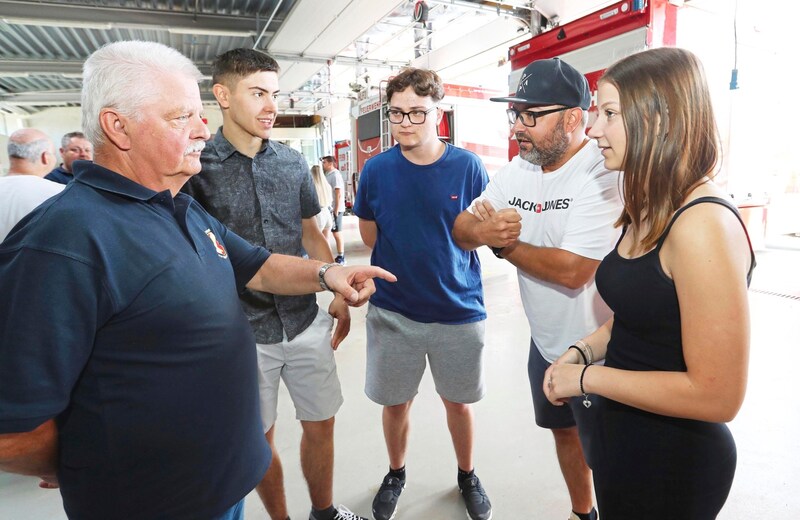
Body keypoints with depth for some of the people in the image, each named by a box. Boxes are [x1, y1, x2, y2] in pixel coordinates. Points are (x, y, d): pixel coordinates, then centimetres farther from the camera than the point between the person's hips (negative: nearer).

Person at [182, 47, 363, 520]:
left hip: (306, 322, 3)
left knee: (321, 426, 15)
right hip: (243, 332, -3)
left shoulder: (293, 162, 3)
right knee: (260, 439, 14)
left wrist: (340, 293, 5)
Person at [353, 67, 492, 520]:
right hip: (393, 310, 1)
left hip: (459, 308, 0)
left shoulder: (468, 166, -7)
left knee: (459, 400, 16)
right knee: (396, 401, 15)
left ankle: (467, 475, 43)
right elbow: (370, 236, 3)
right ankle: (396, 473, 43)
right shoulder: (377, 169, -5)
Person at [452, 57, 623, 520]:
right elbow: (460, 229, 0)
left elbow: (571, 271, -32)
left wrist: (502, 242, -18)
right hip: (547, 342, 8)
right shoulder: (519, 170, 0)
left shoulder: (603, 173, -24)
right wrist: (480, 229, -25)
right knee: (564, 430, 25)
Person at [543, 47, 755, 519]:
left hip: (670, 461, -8)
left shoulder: (704, 225, -25)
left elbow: (717, 396, -25)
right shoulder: (647, 212, 3)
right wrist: (580, 352, 0)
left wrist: (588, 378, -18)